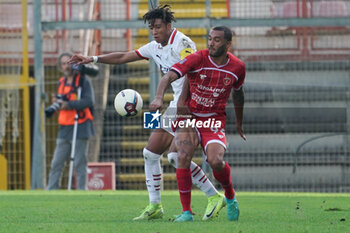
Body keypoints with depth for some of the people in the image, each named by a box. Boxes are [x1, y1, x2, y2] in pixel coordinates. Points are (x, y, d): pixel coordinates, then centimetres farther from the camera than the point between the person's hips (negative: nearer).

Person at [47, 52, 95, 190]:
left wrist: (68, 104, -23)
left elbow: (89, 101, -16)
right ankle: (51, 191, 3)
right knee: (56, 163, 3)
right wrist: (56, 102, -1)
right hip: (64, 129, 6)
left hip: (80, 128, -6)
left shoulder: (83, 81, -3)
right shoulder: (61, 83, 17)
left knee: (79, 163, -7)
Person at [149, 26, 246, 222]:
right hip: (189, 116, -1)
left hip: (215, 121, 1)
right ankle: (187, 212, -13)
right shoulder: (197, 59, -13)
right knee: (184, 158, -22)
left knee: (216, 161, -22)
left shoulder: (238, 67, -2)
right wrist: (159, 98, -44)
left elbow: (238, 93, 19)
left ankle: (230, 197, 9)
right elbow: (169, 77, -24)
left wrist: (239, 123, 29)